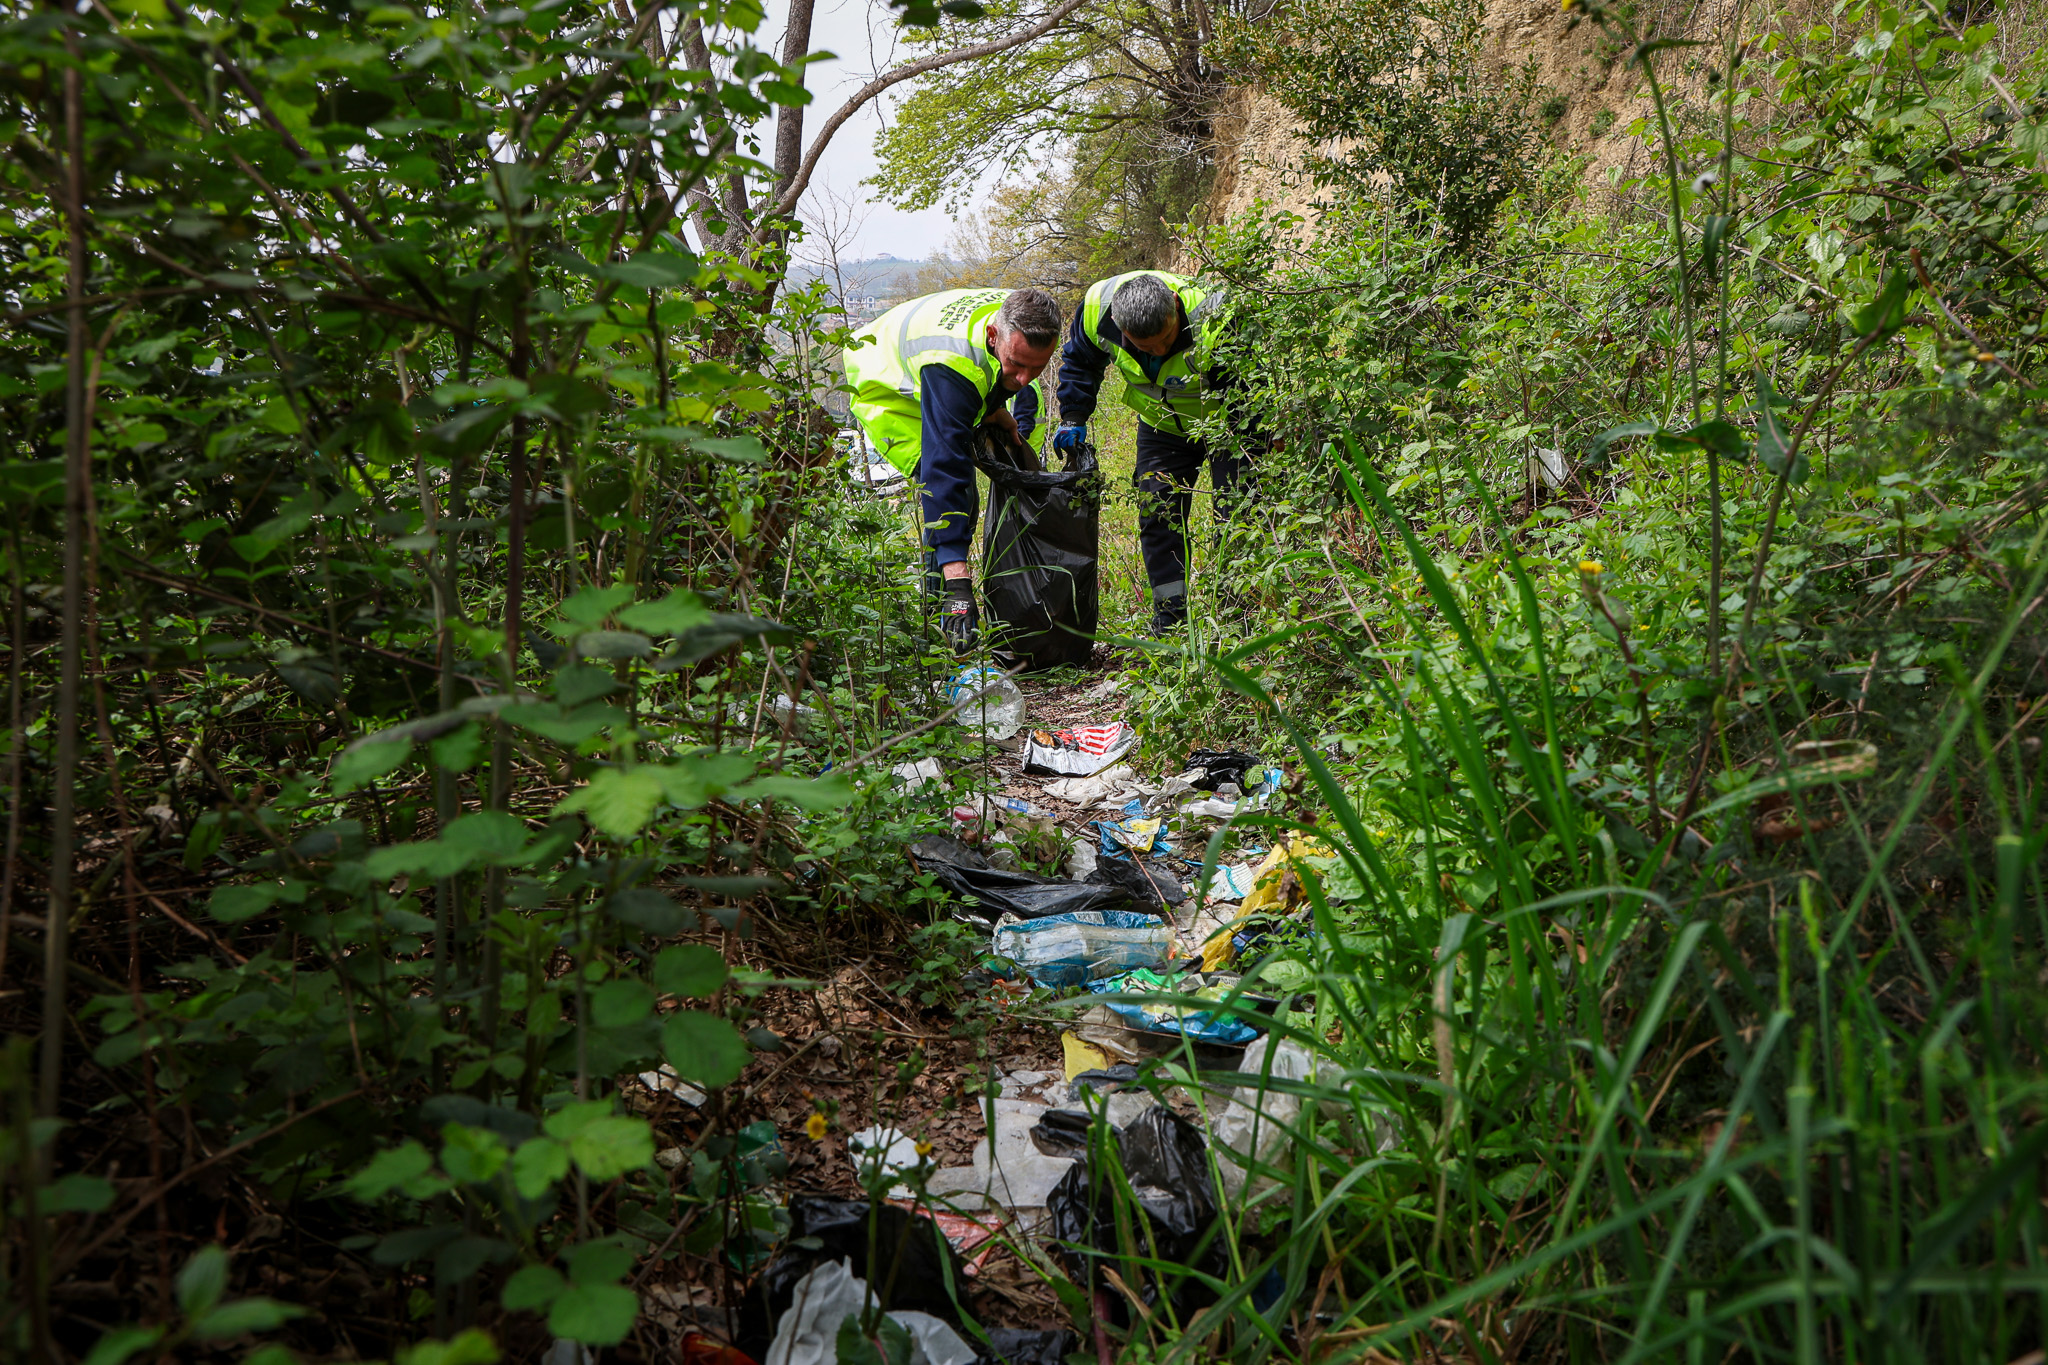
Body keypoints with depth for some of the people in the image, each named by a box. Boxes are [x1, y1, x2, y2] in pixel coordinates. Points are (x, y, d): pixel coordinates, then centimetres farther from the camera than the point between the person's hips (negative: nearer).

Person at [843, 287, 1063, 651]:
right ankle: (940, 618, -15)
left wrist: (996, 408, -13)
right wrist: (958, 582, -55)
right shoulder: (952, 365, -46)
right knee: (956, 495, -24)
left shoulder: (1025, 320, -25)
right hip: (884, 388, -8)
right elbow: (945, 469, -51)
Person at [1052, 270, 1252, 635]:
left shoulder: (1215, 318, -40)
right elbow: (1080, 361, -1)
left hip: (1225, 419, -4)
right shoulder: (1097, 307, -27)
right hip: (1161, 426, 4)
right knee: (1157, 517, -1)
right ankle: (1170, 623, 7)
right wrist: (1072, 419, -9)